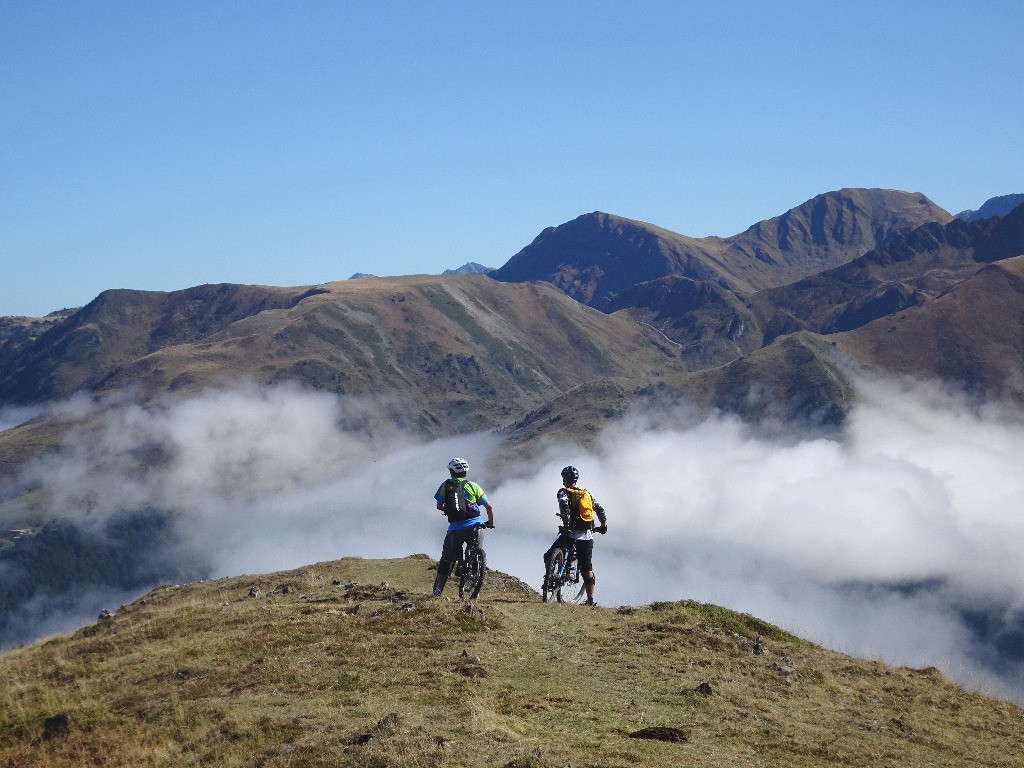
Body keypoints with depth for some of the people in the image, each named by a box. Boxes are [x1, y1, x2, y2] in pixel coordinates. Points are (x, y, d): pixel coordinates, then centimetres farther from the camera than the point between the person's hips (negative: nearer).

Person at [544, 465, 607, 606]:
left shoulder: (564, 492, 1)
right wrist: (603, 524, 21)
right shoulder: (586, 493, 16)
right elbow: (600, 509, 12)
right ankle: (590, 599, 4)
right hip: (588, 536, 4)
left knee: (548, 557, 13)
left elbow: (564, 505, -19)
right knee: (587, 568, 7)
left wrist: (567, 525, -21)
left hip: (572, 534, -4)